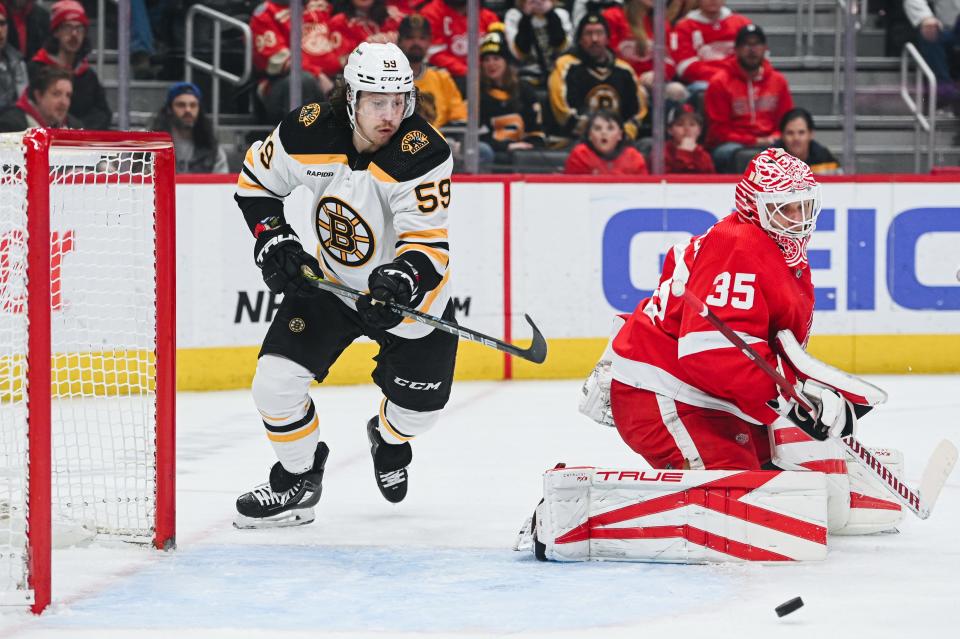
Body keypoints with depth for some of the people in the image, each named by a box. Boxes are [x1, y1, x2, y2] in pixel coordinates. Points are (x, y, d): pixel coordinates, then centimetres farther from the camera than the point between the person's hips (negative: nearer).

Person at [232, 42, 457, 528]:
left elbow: (426, 245, -30)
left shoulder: (423, 154, -29)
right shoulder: (309, 132, -20)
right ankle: (298, 477, 14)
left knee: (418, 406, 6)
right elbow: (255, 180, 0)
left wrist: (402, 279, -50)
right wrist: (273, 241, -13)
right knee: (276, 380, -12)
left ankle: (389, 441, 45)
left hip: (410, 291, -2)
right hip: (332, 281, 2)